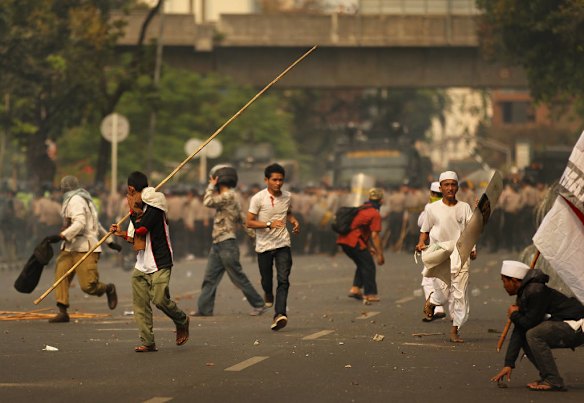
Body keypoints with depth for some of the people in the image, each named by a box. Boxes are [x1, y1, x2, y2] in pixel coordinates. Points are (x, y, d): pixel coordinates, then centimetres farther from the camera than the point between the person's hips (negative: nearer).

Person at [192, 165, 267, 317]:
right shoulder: (226, 196, 16)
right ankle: (204, 308, 5)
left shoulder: (229, 196, -14)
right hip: (217, 244, 10)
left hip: (227, 243, -10)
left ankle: (259, 304, 3)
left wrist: (211, 185, -7)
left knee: (238, 278, -4)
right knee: (210, 277, 5)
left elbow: (208, 202, -19)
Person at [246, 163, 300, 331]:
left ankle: (279, 314, -21)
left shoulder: (287, 196, 3)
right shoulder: (258, 198, -11)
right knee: (266, 280, 9)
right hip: (264, 245, -2)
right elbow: (249, 223, -11)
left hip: (282, 244, 2)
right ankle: (268, 293, 46)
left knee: (283, 279, -14)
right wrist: (269, 224, -23)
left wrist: (294, 221, 3)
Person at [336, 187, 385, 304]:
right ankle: (370, 295, 1)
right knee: (369, 266, 2)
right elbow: (375, 235, -12)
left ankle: (355, 289, 16)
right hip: (354, 241, -9)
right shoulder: (375, 214, -6)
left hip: (343, 240, 9)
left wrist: (368, 247, 36)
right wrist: (380, 254, -9)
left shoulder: (362, 208, 22)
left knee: (362, 264, 24)